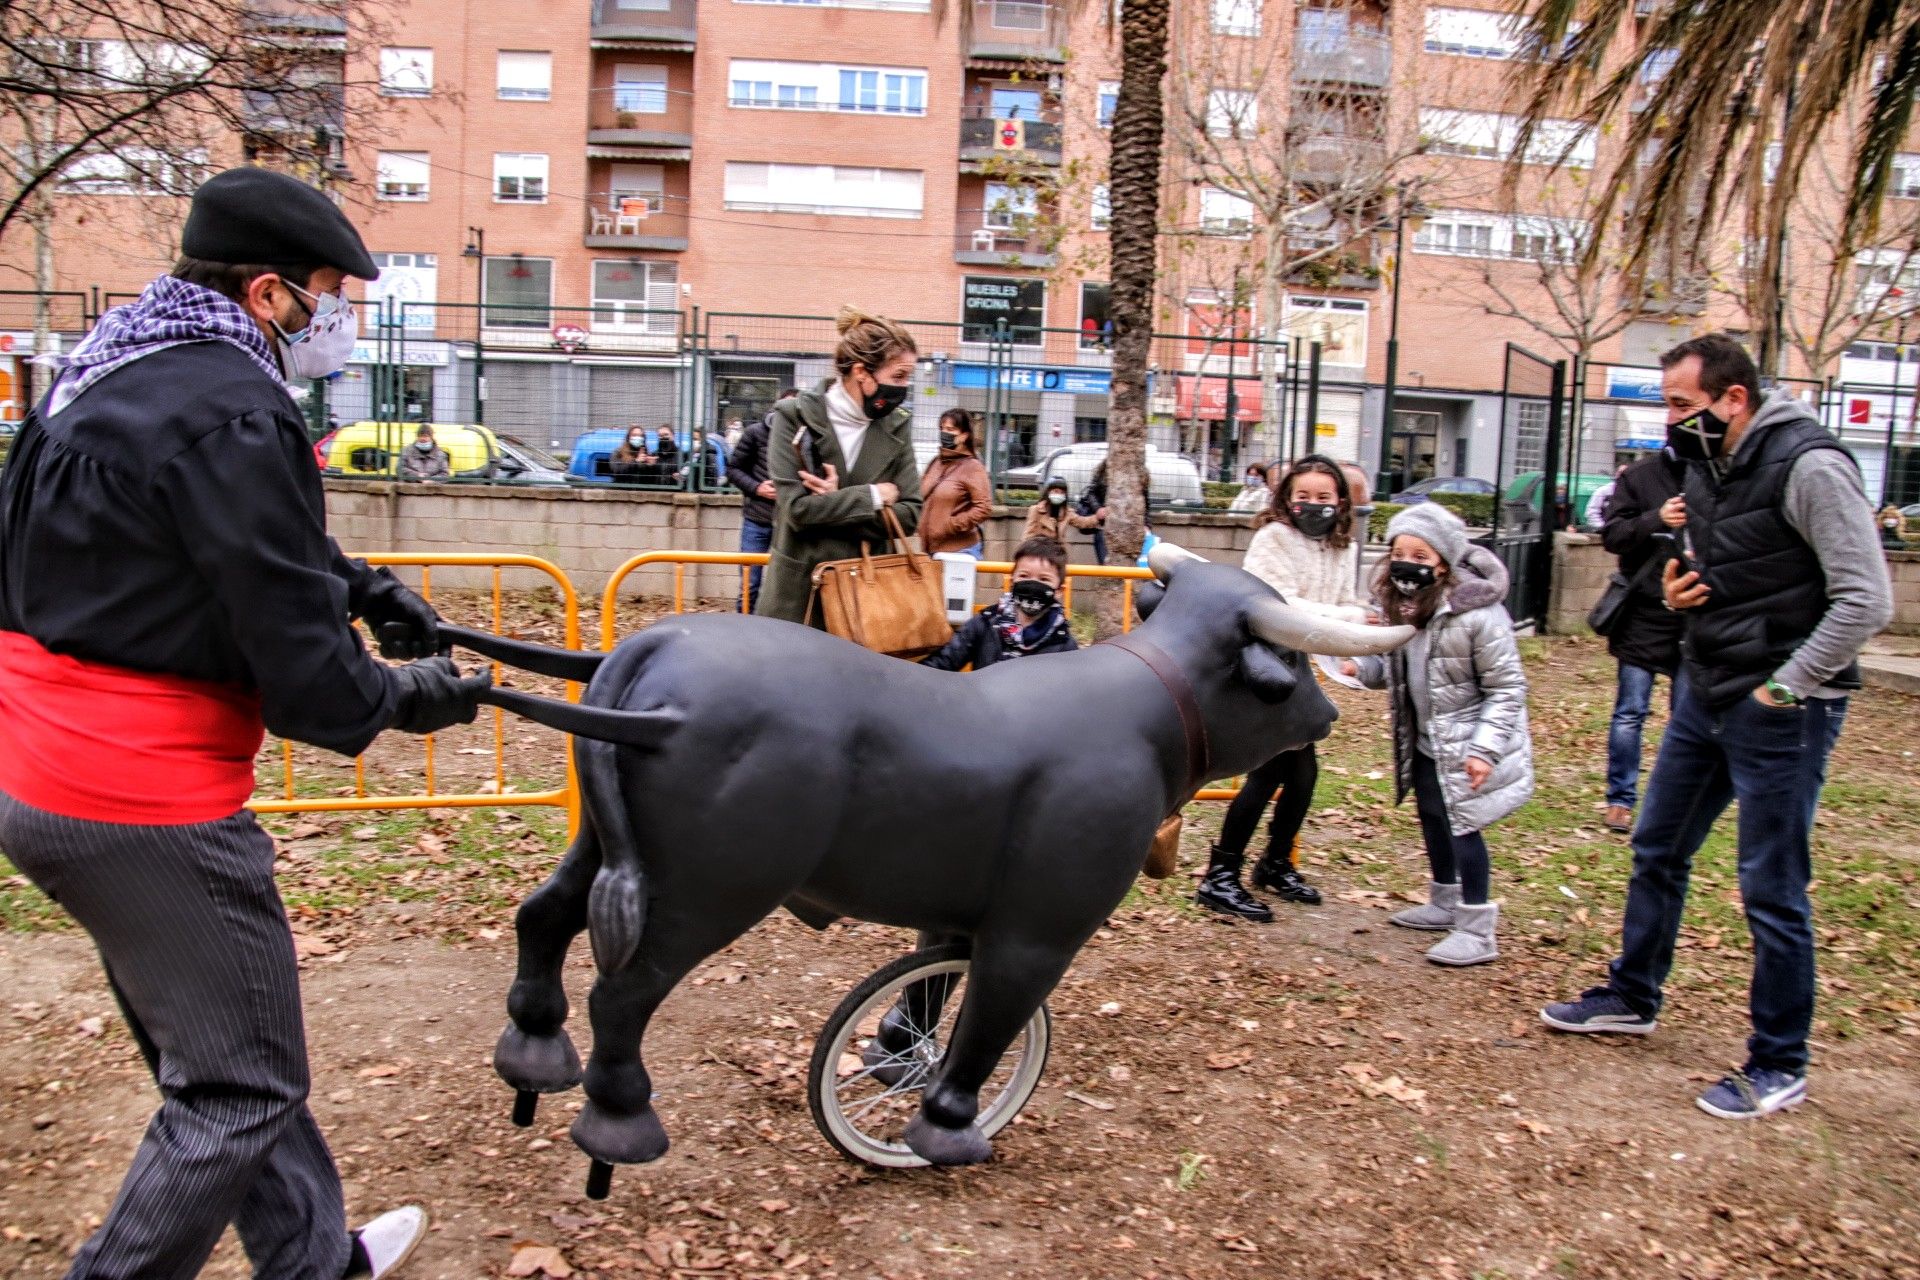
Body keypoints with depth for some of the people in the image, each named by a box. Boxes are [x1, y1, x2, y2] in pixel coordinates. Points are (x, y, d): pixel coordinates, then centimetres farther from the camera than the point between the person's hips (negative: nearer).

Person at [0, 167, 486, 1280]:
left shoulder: (114, 369, 12)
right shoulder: (230, 414, -21)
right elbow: (299, 668, -20)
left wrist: (364, 588, 19)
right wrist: (408, 698, -3)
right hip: (143, 808, -11)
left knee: (217, 1051, 23)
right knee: (240, 1090, 6)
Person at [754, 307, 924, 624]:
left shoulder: (897, 426, 4)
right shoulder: (795, 417, -7)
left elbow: (909, 514, -2)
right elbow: (797, 507, -16)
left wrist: (834, 504, -14)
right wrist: (874, 496, -11)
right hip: (799, 594, -2)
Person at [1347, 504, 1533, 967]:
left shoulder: (1477, 614, -25)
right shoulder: (1401, 606, -3)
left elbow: (1507, 688, -19)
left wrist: (1484, 749, -25)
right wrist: (1362, 667, -10)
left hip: (1466, 747, -8)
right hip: (1424, 742, 8)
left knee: (1461, 825, -5)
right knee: (1432, 817, 19)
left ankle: (1477, 931, 7)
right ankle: (1445, 903, 39)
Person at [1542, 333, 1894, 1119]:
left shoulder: (1808, 467, -18)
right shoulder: (1706, 466, 8)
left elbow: (1866, 600, -20)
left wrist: (1785, 688, -18)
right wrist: (1678, 589, 0)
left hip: (1779, 710, -9)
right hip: (1703, 694, 9)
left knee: (1771, 889, 1)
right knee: (1657, 851, 17)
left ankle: (1779, 1068, 16)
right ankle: (1632, 998, 36)